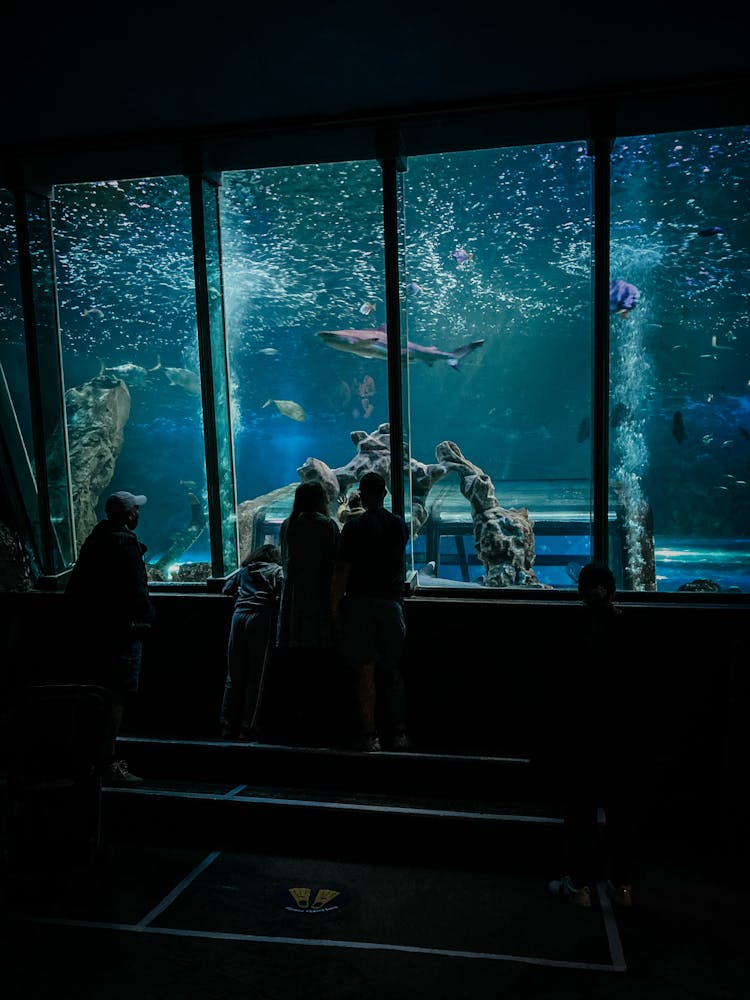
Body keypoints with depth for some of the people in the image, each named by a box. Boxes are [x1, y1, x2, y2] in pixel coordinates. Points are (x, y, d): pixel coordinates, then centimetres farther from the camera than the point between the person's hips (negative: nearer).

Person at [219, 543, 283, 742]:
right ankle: (248, 729, -1)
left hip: (239, 615, 3)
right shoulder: (277, 570, 12)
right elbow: (281, 592, -4)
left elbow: (226, 589, 28)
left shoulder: (244, 570, 23)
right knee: (256, 677, 1)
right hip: (261, 618, -3)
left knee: (234, 676, 7)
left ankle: (228, 727, 7)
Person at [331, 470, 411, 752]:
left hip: (360, 602, -4)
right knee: (392, 670, 13)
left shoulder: (354, 526, -9)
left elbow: (342, 570, -12)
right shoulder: (399, 524, 4)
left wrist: (335, 605, -6)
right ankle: (399, 733, 14)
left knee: (365, 671, 2)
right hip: (391, 600, 4)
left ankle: (369, 736, 5)